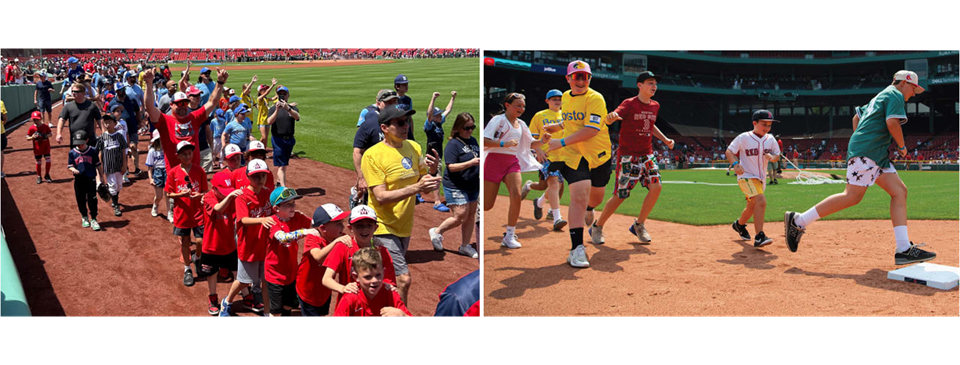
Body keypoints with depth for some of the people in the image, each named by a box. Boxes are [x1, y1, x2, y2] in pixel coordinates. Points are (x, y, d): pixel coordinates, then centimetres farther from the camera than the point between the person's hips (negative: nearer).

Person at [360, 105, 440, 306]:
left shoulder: (414, 148, 5)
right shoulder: (372, 155, -14)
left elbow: (425, 189, 10)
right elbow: (381, 197, -21)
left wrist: (432, 173, -11)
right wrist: (416, 187, -31)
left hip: (405, 227, 7)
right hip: (384, 227, -6)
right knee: (403, 278, -16)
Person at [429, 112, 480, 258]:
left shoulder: (473, 141, 10)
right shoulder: (453, 144, -14)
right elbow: (451, 167, -21)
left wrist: (482, 161, 1)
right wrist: (471, 163, -30)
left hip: (473, 186, 8)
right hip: (455, 187, -8)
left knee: (471, 215, 10)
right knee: (460, 216, -11)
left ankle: (465, 246, 22)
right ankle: (437, 232, 13)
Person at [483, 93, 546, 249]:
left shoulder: (521, 124, 13)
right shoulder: (498, 120, -7)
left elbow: (532, 144, 17)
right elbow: (483, 141, -18)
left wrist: (542, 141, -3)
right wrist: (504, 144, -29)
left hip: (513, 162, 5)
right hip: (495, 160, -5)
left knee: (516, 196, -19)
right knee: (486, 205, -2)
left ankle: (509, 236, -9)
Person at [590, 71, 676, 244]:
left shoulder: (655, 106, 9)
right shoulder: (629, 104, -12)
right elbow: (614, 116, -31)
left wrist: (665, 139, 17)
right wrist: (611, 116, -54)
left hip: (647, 155, 6)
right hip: (628, 156, -6)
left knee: (656, 186, -11)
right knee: (621, 195, -4)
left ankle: (639, 225, 7)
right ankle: (597, 228, 15)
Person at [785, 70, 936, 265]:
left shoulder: (880, 97, 29)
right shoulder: (895, 95, -1)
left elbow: (857, 117, 34)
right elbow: (892, 123, -15)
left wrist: (857, 144, 29)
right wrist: (902, 147, -2)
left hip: (878, 155, 11)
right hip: (867, 151, -11)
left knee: (899, 191, 2)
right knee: (852, 196, -18)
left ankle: (904, 250, -5)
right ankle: (798, 221, -17)